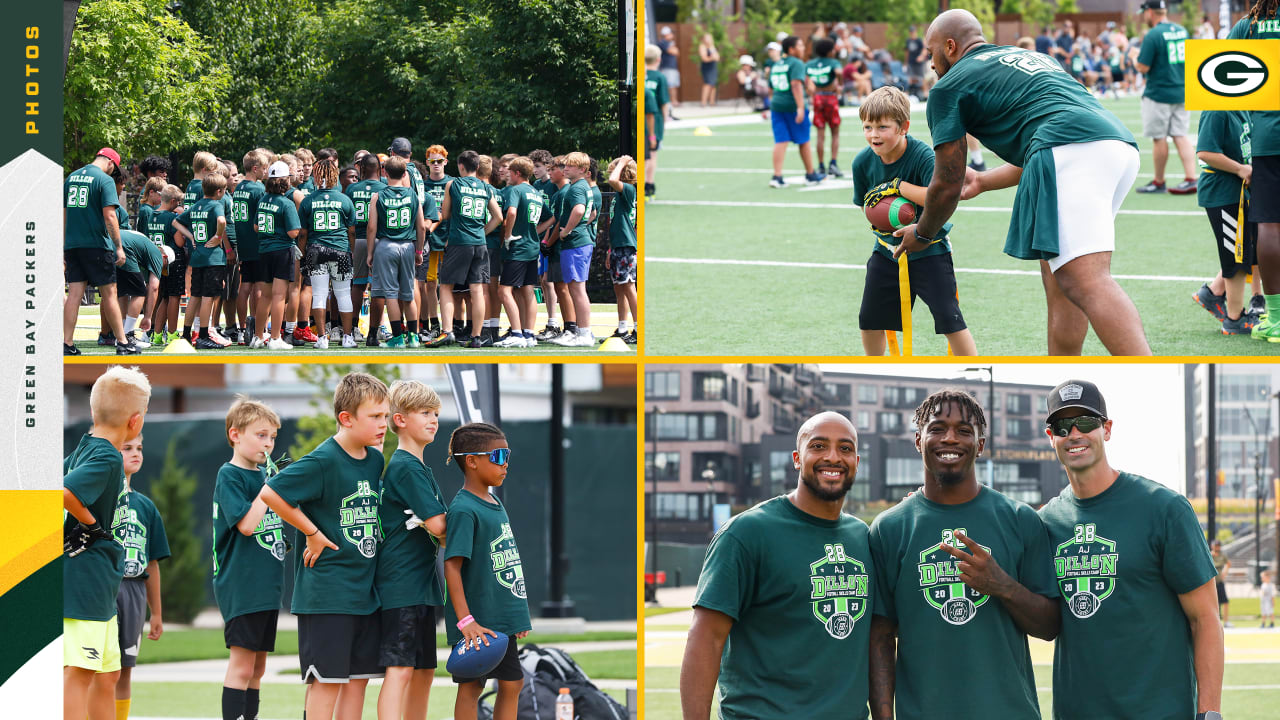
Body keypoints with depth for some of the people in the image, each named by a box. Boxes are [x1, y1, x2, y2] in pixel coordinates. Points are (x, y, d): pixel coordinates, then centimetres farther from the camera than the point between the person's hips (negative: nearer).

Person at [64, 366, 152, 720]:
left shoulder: (85, 448, 12)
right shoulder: (107, 458, -16)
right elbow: (63, 494, -31)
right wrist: (89, 521, -15)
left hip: (98, 583, 10)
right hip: (86, 579, -10)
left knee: (107, 673, 16)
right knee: (79, 672, -11)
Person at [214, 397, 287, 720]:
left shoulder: (264, 474, 14)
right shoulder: (229, 476, -9)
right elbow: (246, 523, -21)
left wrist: (286, 544, 10)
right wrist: (270, 485, -17)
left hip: (267, 584, 8)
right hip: (240, 585, -8)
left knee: (258, 668, 10)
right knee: (242, 665, -9)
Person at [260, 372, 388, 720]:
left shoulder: (375, 460, 9)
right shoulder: (322, 461, -15)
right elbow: (270, 493, -17)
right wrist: (313, 532, -12)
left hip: (365, 586, 8)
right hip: (327, 590, -8)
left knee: (360, 677, 9)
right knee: (327, 678, -5)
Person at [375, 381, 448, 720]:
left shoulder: (421, 469, 19)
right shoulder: (406, 467, -12)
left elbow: (435, 530, 19)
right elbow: (438, 525, -17)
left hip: (422, 583, 10)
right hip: (401, 583, -10)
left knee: (424, 670, 13)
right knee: (400, 667, -15)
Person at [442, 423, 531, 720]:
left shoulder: (495, 504, 12)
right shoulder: (464, 509, -16)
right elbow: (452, 565, -21)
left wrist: (518, 615, 22)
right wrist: (465, 620, -26)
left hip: (501, 618, 9)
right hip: (477, 621, -9)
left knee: (512, 684, 11)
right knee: (471, 686, -2)